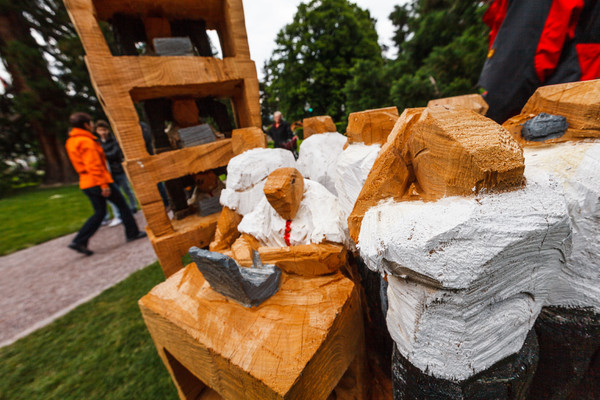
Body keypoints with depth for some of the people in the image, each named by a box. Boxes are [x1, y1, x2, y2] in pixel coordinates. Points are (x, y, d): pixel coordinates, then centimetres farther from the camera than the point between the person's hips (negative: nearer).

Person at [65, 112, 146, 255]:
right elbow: (94, 165, -20)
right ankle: (133, 233, 14)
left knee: (99, 212, 13)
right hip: (98, 181, -9)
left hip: (86, 183, 9)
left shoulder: (71, 142, 16)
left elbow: (83, 163, 20)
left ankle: (79, 241, 8)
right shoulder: (86, 141, -14)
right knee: (122, 204, 5)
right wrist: (103, 185, -21)